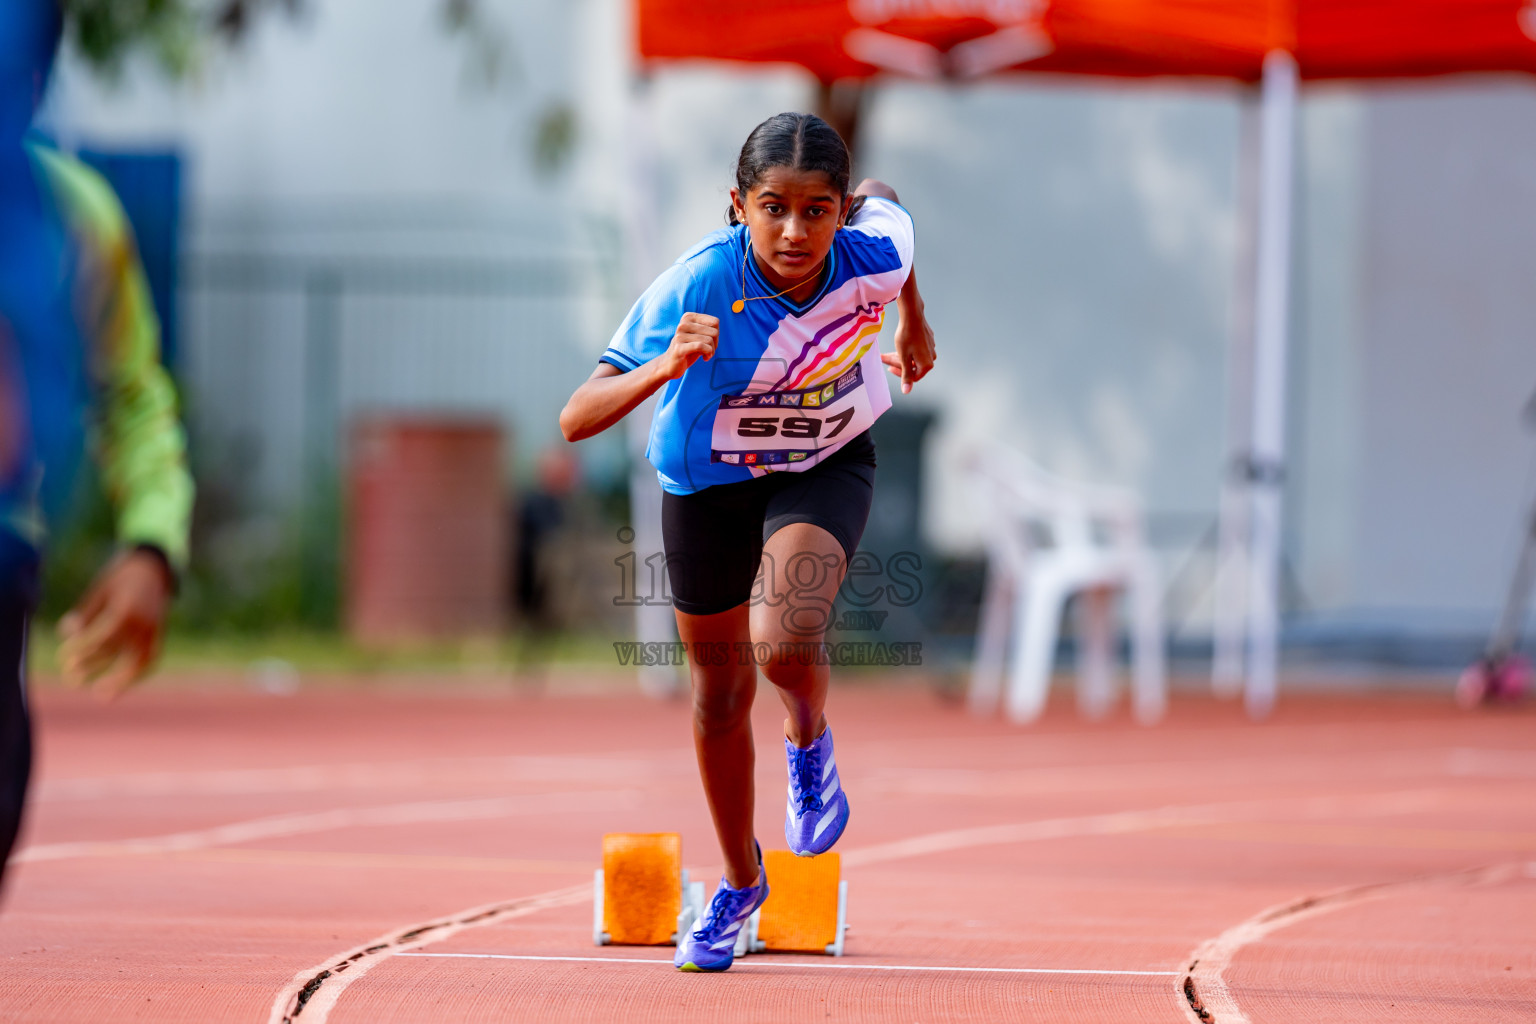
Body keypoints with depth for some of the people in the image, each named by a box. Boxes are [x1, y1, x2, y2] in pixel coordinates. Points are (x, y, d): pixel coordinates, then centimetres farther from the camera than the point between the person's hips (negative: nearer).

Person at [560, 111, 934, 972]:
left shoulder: (874, 255, -28)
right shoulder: (695, 287, -34)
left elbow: (883, 200, 1)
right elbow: (578, 420, -37)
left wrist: (914, 323, 16)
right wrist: (666, 369, -55)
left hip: (827, 467, 0)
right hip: (708, 480, 0)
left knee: (784, 644, -28)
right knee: (720, 690, 16)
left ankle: (811, 742, 11)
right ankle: (740, 882, 42)